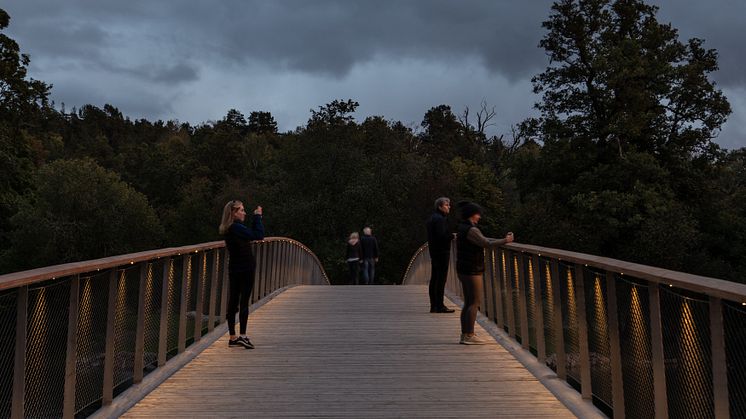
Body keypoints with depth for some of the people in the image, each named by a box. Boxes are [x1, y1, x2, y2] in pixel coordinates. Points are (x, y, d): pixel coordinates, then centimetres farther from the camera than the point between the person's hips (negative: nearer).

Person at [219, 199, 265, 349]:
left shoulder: (229, 229, 10)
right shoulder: (236, 227, -17)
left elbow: (252, 233, 18)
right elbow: (259, 235, -22)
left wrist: (256, 218, 11)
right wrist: (258, 217, -13)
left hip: (234, 269, 9)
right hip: (245, 269, -9)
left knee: (233, 302, 9)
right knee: (244, 302, -4)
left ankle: (232, 337, 14)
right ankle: (242, 335, -5)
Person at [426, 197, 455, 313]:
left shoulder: (431, 218, 17)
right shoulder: (440, 219, -14)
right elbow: (442, 236, -24)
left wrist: (449, 235, 14)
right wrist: (453, 236, -10)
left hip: (434, 252, 10)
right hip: (442, 252, -10)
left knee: (434, 279, 10)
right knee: (441, 279, -7)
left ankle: (433, 306, 15)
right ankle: (439, 306, -6)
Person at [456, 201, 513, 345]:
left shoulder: (464, 228, 15)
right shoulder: (471, 230, -16)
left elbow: (484, 240, 17)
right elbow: (487, 244, -17)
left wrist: (503, 239, 14)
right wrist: (505, 241, -5)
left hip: (463, 270, 10)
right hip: (472, 270, -10)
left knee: (468, 303, 11)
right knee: (475, 302, -6)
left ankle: (465, 335, 13)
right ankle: (469, 336, -5)